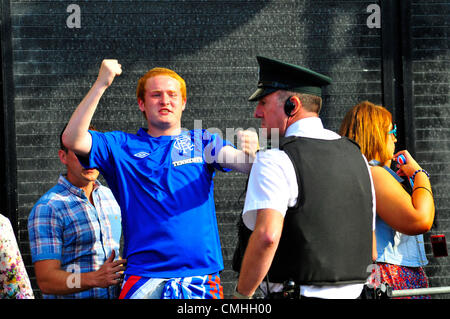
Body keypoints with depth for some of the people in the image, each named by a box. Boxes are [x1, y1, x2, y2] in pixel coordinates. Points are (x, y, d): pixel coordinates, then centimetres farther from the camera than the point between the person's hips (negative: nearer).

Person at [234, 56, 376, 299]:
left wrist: (242, 295, -14)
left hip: (292, 291, -7)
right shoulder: (356, 155, 13)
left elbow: (267, 236, -24)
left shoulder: (275, 161, -10)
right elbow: (370, 247, 16)